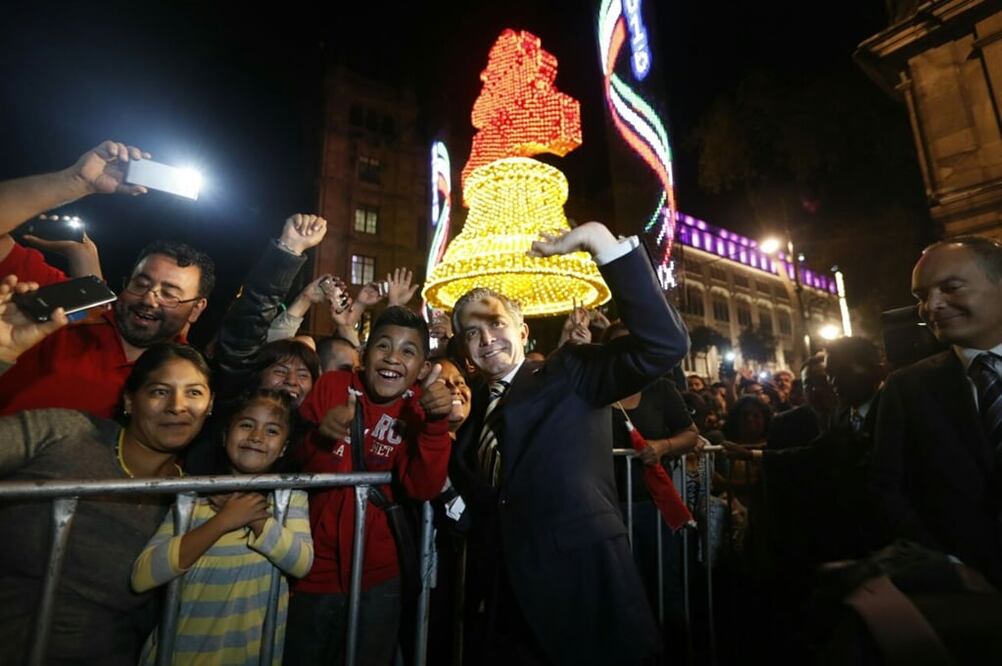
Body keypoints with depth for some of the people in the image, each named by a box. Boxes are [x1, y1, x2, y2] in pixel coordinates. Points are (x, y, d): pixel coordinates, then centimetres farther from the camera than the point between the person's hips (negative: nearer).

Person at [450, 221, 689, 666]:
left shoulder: (569, 373, -5)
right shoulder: (475, 406, 12)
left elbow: (664, 344, -19)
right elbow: (474, 492, 15)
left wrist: (601, 241, -26)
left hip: (581, 592, -5)